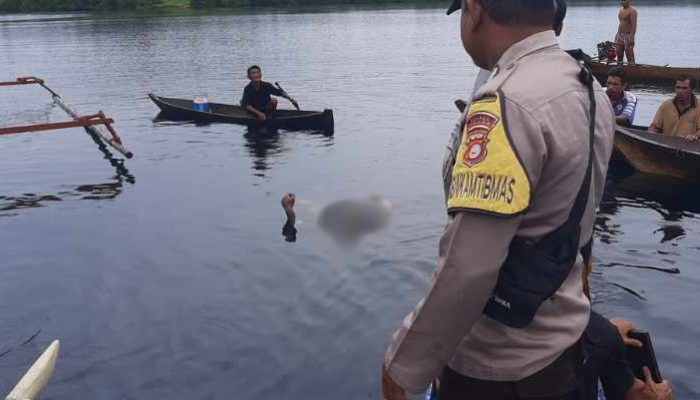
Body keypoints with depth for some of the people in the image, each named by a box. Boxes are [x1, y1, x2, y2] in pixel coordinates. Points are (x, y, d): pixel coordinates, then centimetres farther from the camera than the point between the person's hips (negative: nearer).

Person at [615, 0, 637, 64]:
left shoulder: (632, 11, -11)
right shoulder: (621, 9, 15)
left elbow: (634, 24, -18)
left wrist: (631, 37, -25)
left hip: (628, 35, -8)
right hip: (620, 35, 8)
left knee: (630, 56, -8)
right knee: (619, 53, 10)